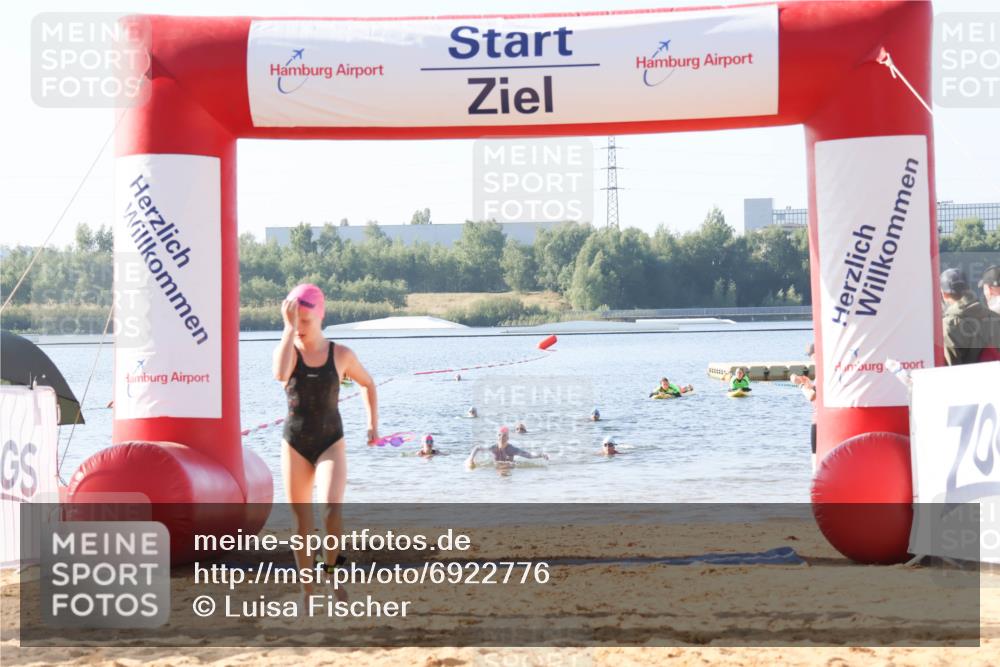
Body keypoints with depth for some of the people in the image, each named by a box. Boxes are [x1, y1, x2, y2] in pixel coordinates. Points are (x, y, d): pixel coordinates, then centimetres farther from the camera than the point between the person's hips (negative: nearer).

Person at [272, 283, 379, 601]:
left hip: (330, 443, -1)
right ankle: (307, 588, 15)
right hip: (295, 444, 1)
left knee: (331, 508, -22)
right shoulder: (287, 350, -4)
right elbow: (280, 375, -28)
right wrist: (288, 329, -26)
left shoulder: (341, 355, -2)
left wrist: (373, 423, 10)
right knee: (301, 520, 5)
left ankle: (330, 569, 0)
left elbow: (368, 383, 16)